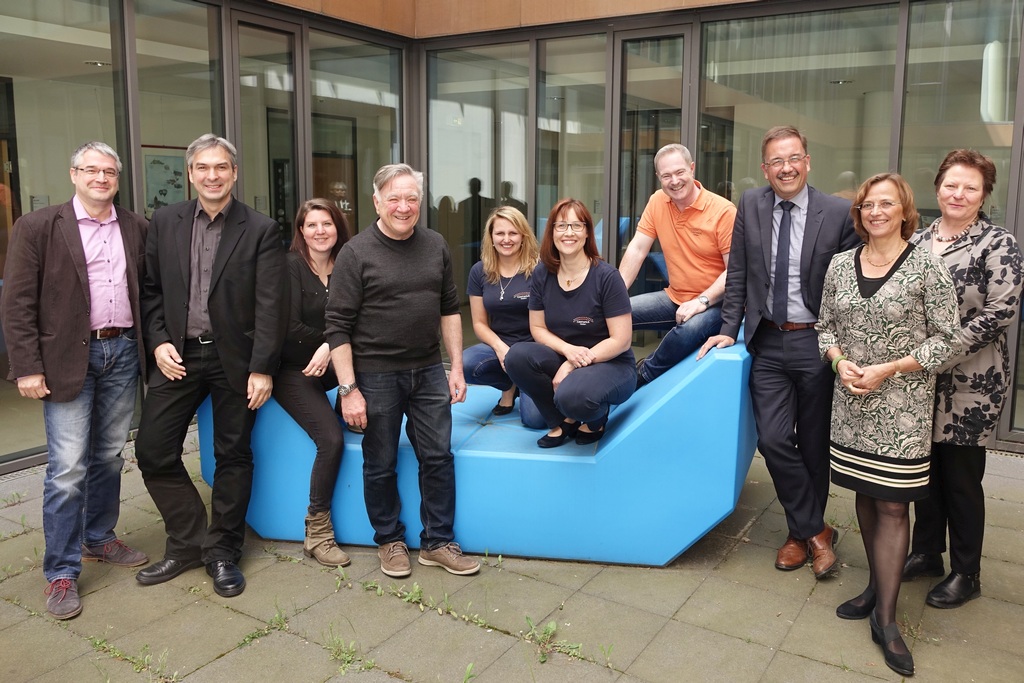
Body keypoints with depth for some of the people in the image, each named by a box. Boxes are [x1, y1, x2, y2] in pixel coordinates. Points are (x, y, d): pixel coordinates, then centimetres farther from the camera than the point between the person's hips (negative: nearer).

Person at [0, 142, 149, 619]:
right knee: (68, 468, -4)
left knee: (109, 456, 15)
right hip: (68, 358, -4)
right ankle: (61, 573, 8)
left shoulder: (136, 228, 8)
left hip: (123, 352, 4)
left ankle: (99, 539, 33)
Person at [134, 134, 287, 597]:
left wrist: (262, 368, -13)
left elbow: (270, 306, -9)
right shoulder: (165, 223, 6)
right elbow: (151, 290, 9)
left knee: (233, 455, 7)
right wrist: (158, 342, -4)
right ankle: (188, 542, 21)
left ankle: (222, 551, 24)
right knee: (153, 449, 2)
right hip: (177, 355, 3)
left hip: (234, 358, -3)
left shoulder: (261, 230, -5)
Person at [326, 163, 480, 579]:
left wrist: (456, 368, 7)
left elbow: (449, 309, 11)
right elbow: (338, 326, -10)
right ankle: (389, 541, 28)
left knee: (438, 457, 8)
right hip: (376, 375, -4)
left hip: (428, 372, 4)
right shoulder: (356, 253, -8)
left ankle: (437, 543, 23)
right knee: (381, 465, 9)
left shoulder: (435, 246, 5)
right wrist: (348, 389, -14)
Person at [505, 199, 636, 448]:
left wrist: (573, 365, -20)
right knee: (517, 356, -25)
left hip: (611, 365, -4)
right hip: (563, 360, 5)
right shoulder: (542, 274, -1)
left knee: (571, 397, -37)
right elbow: (538, 328, 4)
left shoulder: (606, 277, -14)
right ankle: (564, 422, -2)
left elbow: (621, 340, -14)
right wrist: (569, 350, -17)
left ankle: (596, 418, 4)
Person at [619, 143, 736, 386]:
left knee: (690, 329, -35)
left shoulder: (723, 211, -15)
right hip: (674, 298, 5)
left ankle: (643, 376, -9)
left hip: (715, 303, -5)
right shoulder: (657, 202, 0)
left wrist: (702, 301, -27)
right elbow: (636, 250, 1)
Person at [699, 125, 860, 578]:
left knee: (814, 443, 9)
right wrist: (729, 330, 1)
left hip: (817, 342, -2)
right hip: (768, 342, 2)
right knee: (772, 439, -3)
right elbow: (737, 273, 6)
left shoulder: (838, 212, -6)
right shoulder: (750, 206, 3)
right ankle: (815, 532, 17)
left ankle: (802, 531, 30)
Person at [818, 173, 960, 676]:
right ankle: (877, 587, 30)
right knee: (866, 495, 13)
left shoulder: (927, 268, -8)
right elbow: (825, 326, 11)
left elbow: (945, 338, -6)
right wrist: (840, 361, -8)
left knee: (892, 505, -1)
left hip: (902, 406, -4)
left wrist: (888, 369, -15)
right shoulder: (840, 265, 5)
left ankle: (885, 617, 7)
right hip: (852, 403, 4)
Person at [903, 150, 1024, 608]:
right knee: (926, 468, 14)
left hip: (972, 383, -5)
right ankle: (926, 553, 32)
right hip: (921, 381, 5)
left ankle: (966, 574, 22)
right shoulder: (918, 241, 8)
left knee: (962, 477, 5)